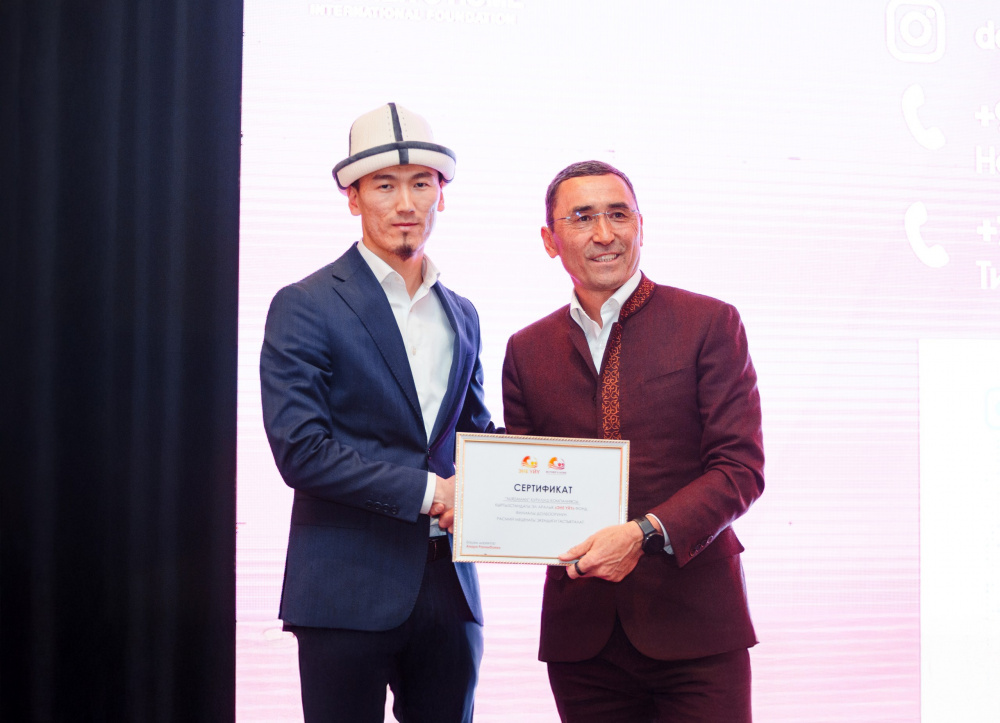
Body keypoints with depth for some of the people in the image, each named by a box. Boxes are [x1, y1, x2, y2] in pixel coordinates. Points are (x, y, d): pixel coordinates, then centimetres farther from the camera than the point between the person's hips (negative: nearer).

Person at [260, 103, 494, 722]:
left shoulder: (461, 316, 15)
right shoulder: (305, 307, -5)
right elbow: (300, 450, -13)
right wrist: (426, 491, -14)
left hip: (449, 584, 5)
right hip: (349, 592, -5)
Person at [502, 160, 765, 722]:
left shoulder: (709, 324, 0)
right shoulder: (527, 350, 12)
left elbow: (741, 467, -6)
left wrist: (645, 534, -20)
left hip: (693, 619, -3)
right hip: (582, 629, 3)